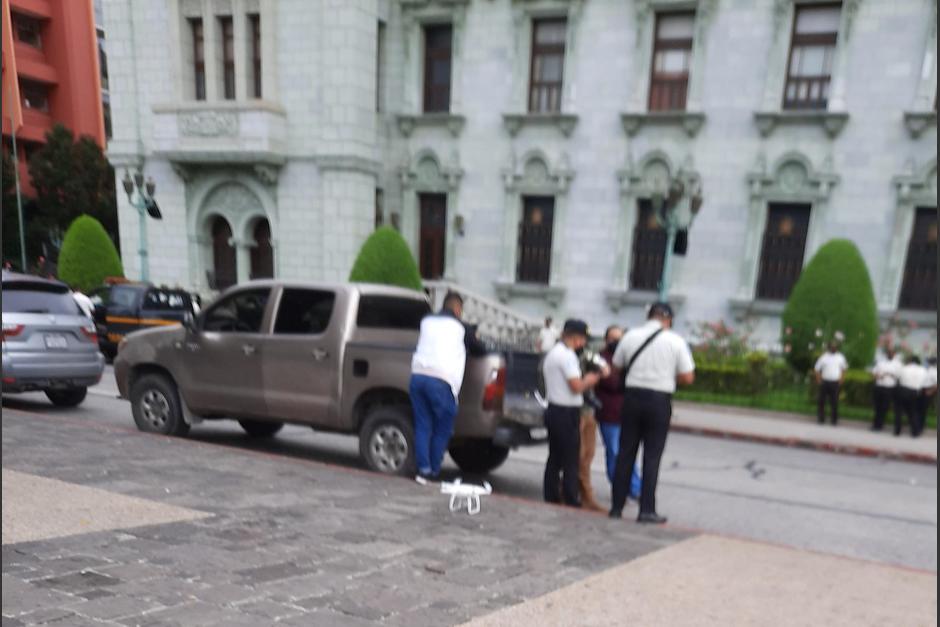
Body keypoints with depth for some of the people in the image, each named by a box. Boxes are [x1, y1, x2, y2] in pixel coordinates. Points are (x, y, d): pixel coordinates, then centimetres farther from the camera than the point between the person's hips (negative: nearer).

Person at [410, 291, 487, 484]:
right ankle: (433, 471, 11)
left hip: (417, 375, 5)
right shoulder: (460, 326, 4)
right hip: (441, 380, -5)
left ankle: (423, 469, 7)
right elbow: (480, 350, 12)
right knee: (442, 428, 8)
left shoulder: (427, 321, 17)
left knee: (422, 426, 11)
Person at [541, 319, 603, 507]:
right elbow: (576, 386, -20)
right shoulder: (567, 355, -16)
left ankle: (550, 497, 17)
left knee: (554, 458, 13)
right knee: (570, 461, -3)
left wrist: (584, 381, 16)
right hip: (567, 413, -9)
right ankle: (571, 501, 1)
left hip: (553, 409, 9)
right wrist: (589, 380, -2)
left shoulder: (551, 354, 15)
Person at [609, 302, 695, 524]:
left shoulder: (630, 336, 3)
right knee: (652, 456, 4)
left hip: (632, 396, 3)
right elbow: (688, 378, -3)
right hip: (659, 400, -2)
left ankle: (617, 507, 15)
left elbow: (616, 367, 9)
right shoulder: (675, 341, -4)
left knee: (625, 453, 10)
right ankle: (647, 510, 4)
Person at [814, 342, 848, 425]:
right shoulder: (824, 357, -2)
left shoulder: (840, 357, 6)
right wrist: (819, 380, -3)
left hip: (835, 383, 1)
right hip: (825, 382, -1)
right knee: (822, 401, 2)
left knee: (834, 402, 2)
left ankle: (834, 420, 11)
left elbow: (844, 368, 17)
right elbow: (817, 369, 2)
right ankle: (820, 419, 11)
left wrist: (841, 379, 7)